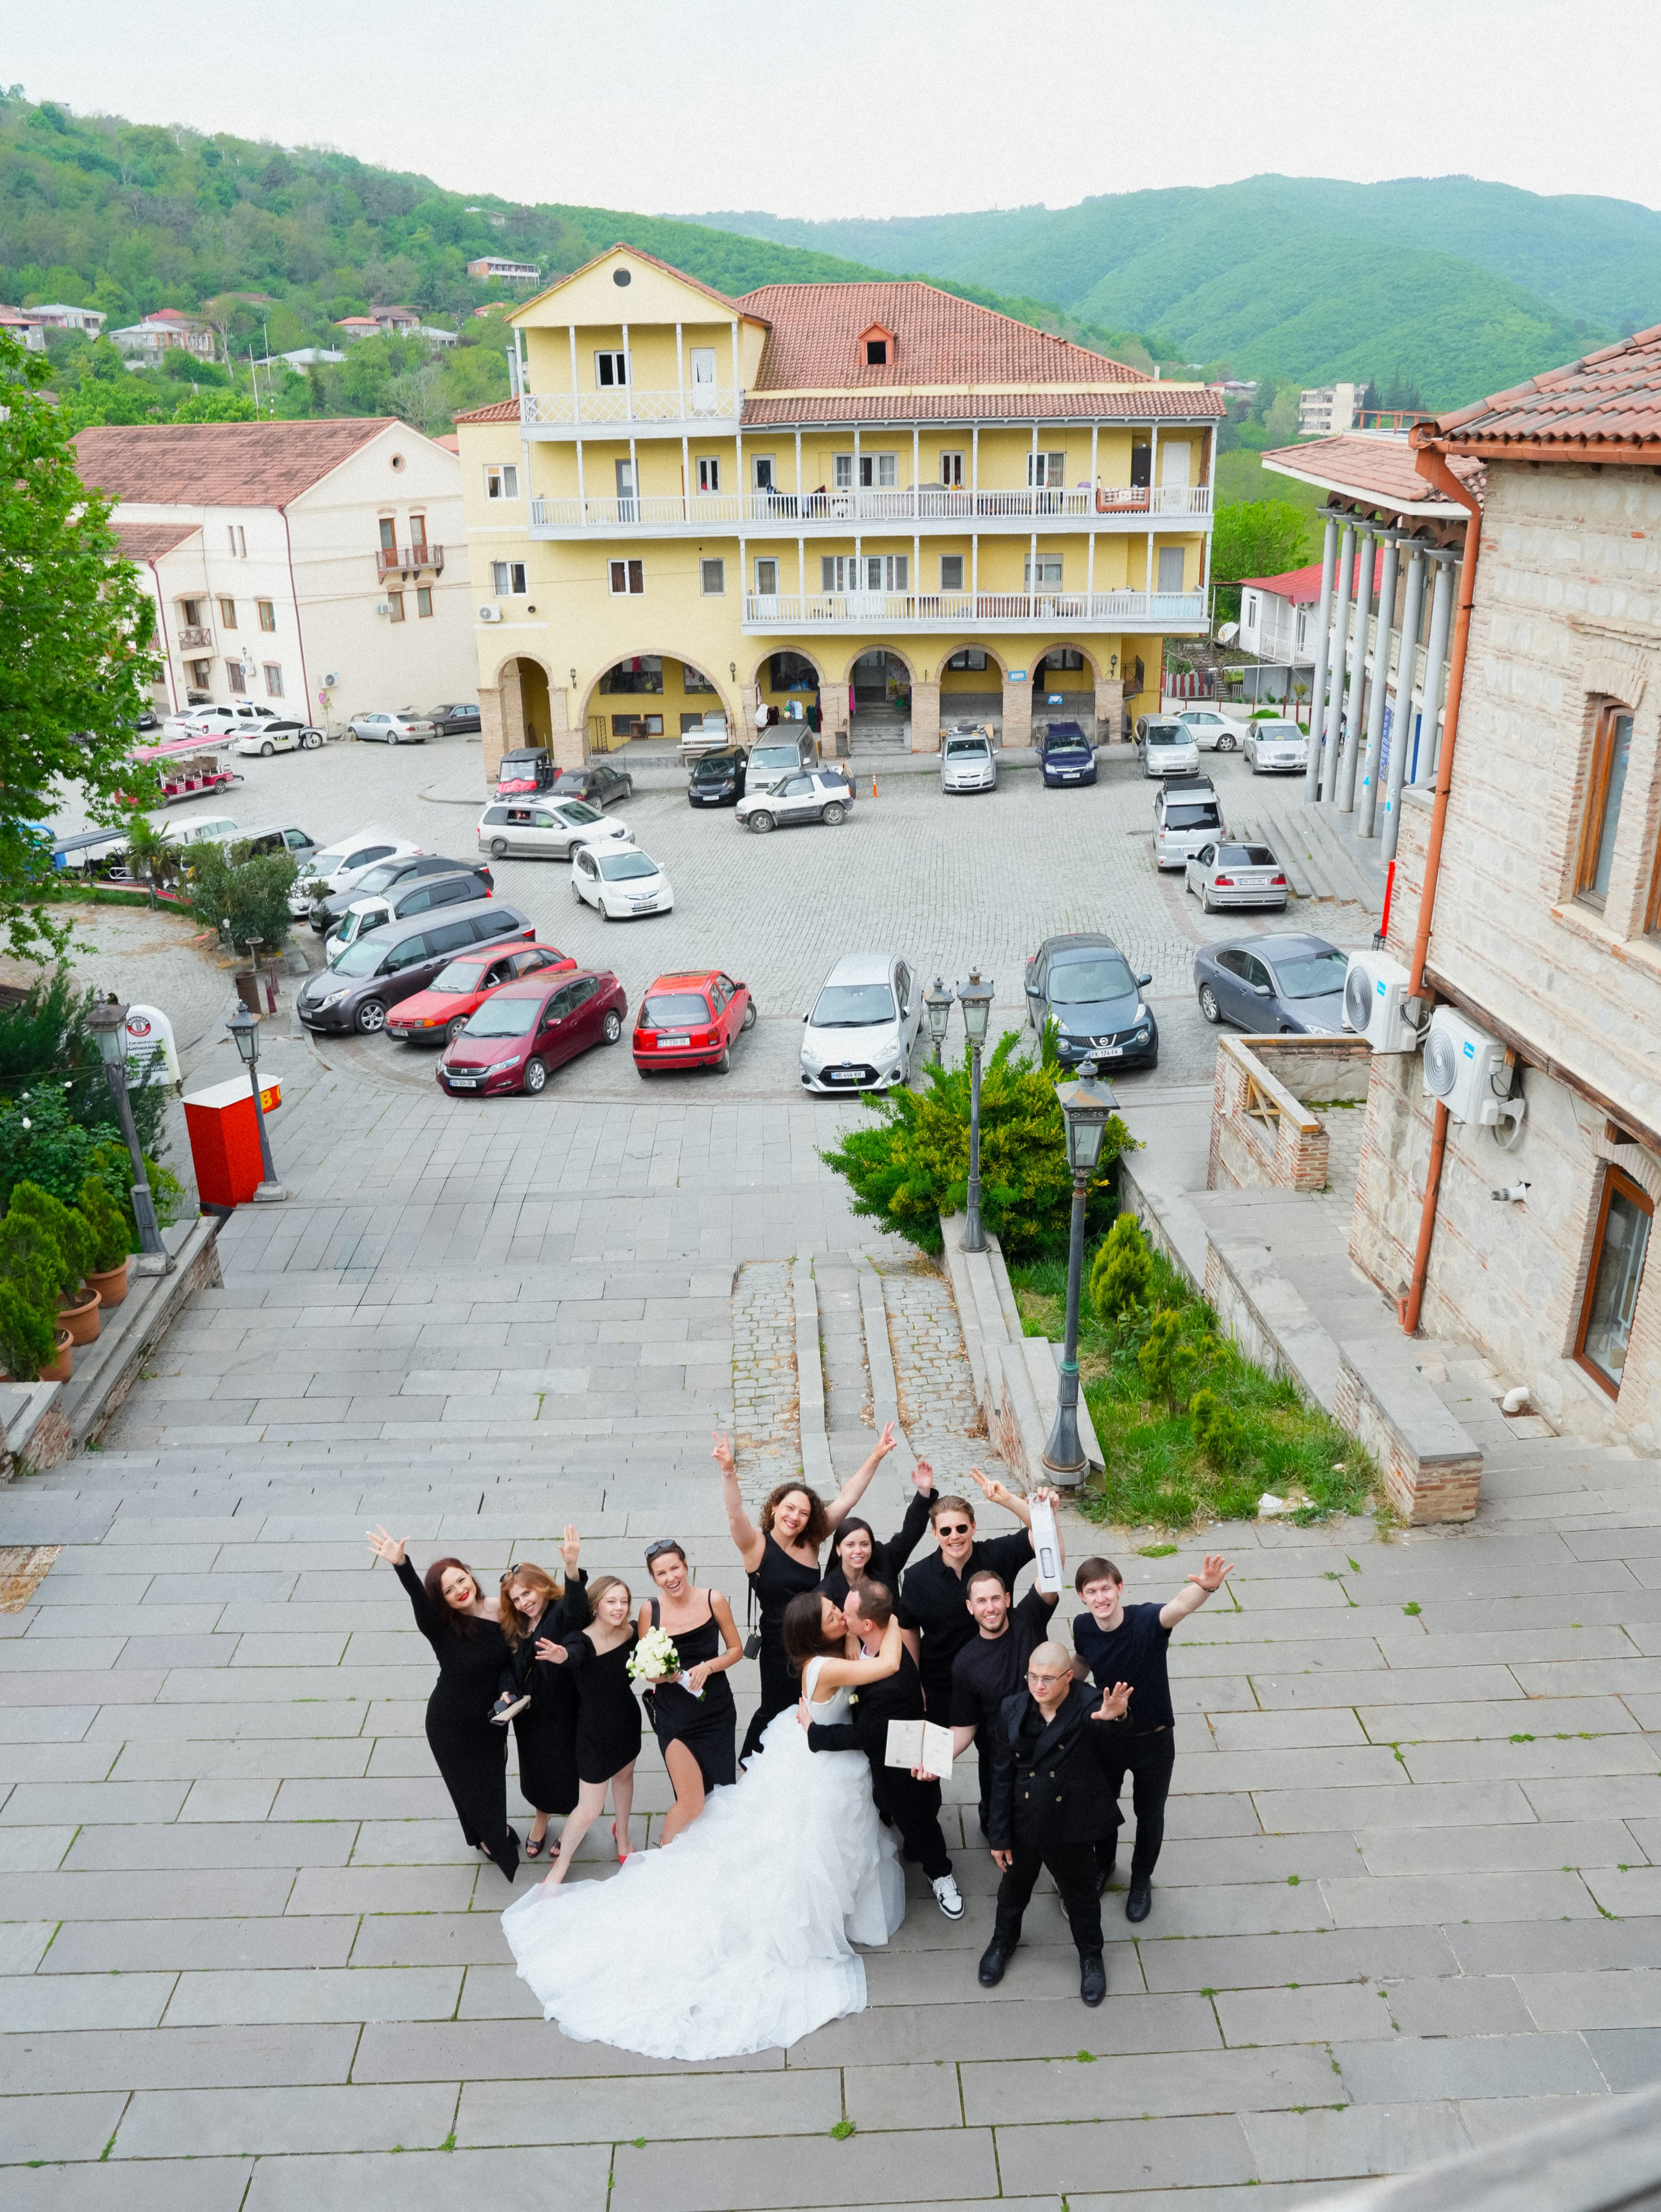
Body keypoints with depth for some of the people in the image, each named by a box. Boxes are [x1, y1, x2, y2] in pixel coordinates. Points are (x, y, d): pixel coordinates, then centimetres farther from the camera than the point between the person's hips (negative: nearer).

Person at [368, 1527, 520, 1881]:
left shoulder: (499, 1614, -14)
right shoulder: (442, 1628, -26)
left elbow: (511, 1664, 2)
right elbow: (419, 1598, -47)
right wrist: (401, 1565, -64)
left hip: (490, 1721, 3)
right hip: (452, 1726, -3)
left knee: (493, 1779, 25)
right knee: (471, 1784, 18)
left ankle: (494, 1833, 54)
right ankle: (490, 1839, 47)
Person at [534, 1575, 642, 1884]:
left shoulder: (629, 1633, -14)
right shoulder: (584, 1641, -31)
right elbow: (574, 1655, -55)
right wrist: (561, 1656, -77)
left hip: (627, 1719, 5)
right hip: (595, 1731, -5)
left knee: (624, 1776, 29)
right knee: (589, 1810, 4)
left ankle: (621, 1835, 57)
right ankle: (561, 1865, 31)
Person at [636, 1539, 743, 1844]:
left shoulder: (713, 1600, -7)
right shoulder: (650, 1610, -8)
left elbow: (736, 1650, 2)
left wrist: (707, 1667, -14)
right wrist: (664, 1675, -21)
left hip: (716, 1708, 2)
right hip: (674, 1714, -2)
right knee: (691, 1803, -6)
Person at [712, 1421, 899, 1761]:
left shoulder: (810, 1544, -2)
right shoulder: (757, 1546, -12)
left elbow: (846, 1499, -5)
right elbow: (735, 1513, -31)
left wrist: (876, 1457, -11)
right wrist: (728, 1472, -48)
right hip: (779, 1649, -4)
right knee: (776, 1710, 9)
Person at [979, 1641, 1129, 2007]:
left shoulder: (1089, 1708, -25)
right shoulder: (1012, 1710, -15)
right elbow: (1001, 1777, -6)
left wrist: (1112, 1718, -71)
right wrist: (1000, 1837, -1)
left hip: (1072, 1829, -2)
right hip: (1022, 1823, 3)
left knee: (1080, 1894, 22)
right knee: (1014, 1887, 26)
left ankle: (1091, 1955, 50)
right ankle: (1003, 1940, 55)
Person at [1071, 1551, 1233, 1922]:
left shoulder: (1146, 1621, -32)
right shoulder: (1083, 1627, -19)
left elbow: (1180, 1606, -55)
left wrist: (1206, 1587, -76)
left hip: (1153, 1739, -3)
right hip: (1106, 1735, 3)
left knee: (1149, 1814, 20)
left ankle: (1142, 1879, 48)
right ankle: (1104, 1863, 55)